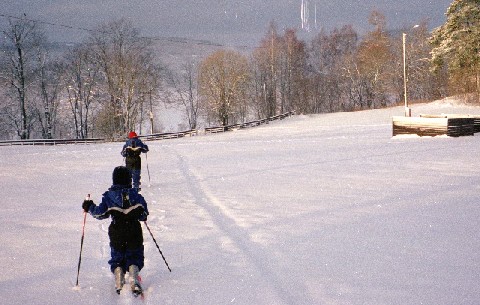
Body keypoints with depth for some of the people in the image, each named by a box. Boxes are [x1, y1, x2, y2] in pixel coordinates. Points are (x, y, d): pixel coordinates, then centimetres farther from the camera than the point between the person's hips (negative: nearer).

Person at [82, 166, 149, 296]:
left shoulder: (109, 196, -4)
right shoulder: (135, 195, 1)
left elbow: (101, 213, -4)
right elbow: (144, 214, 5)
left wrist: (89, 207, 13)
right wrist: (141, 216, 29)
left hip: (116, 232, -1)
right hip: (134, 231, 1)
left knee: (117, 257, 15)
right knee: (134, 256, 12)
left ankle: (119, 283, 0)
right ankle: (133, 280, -10)